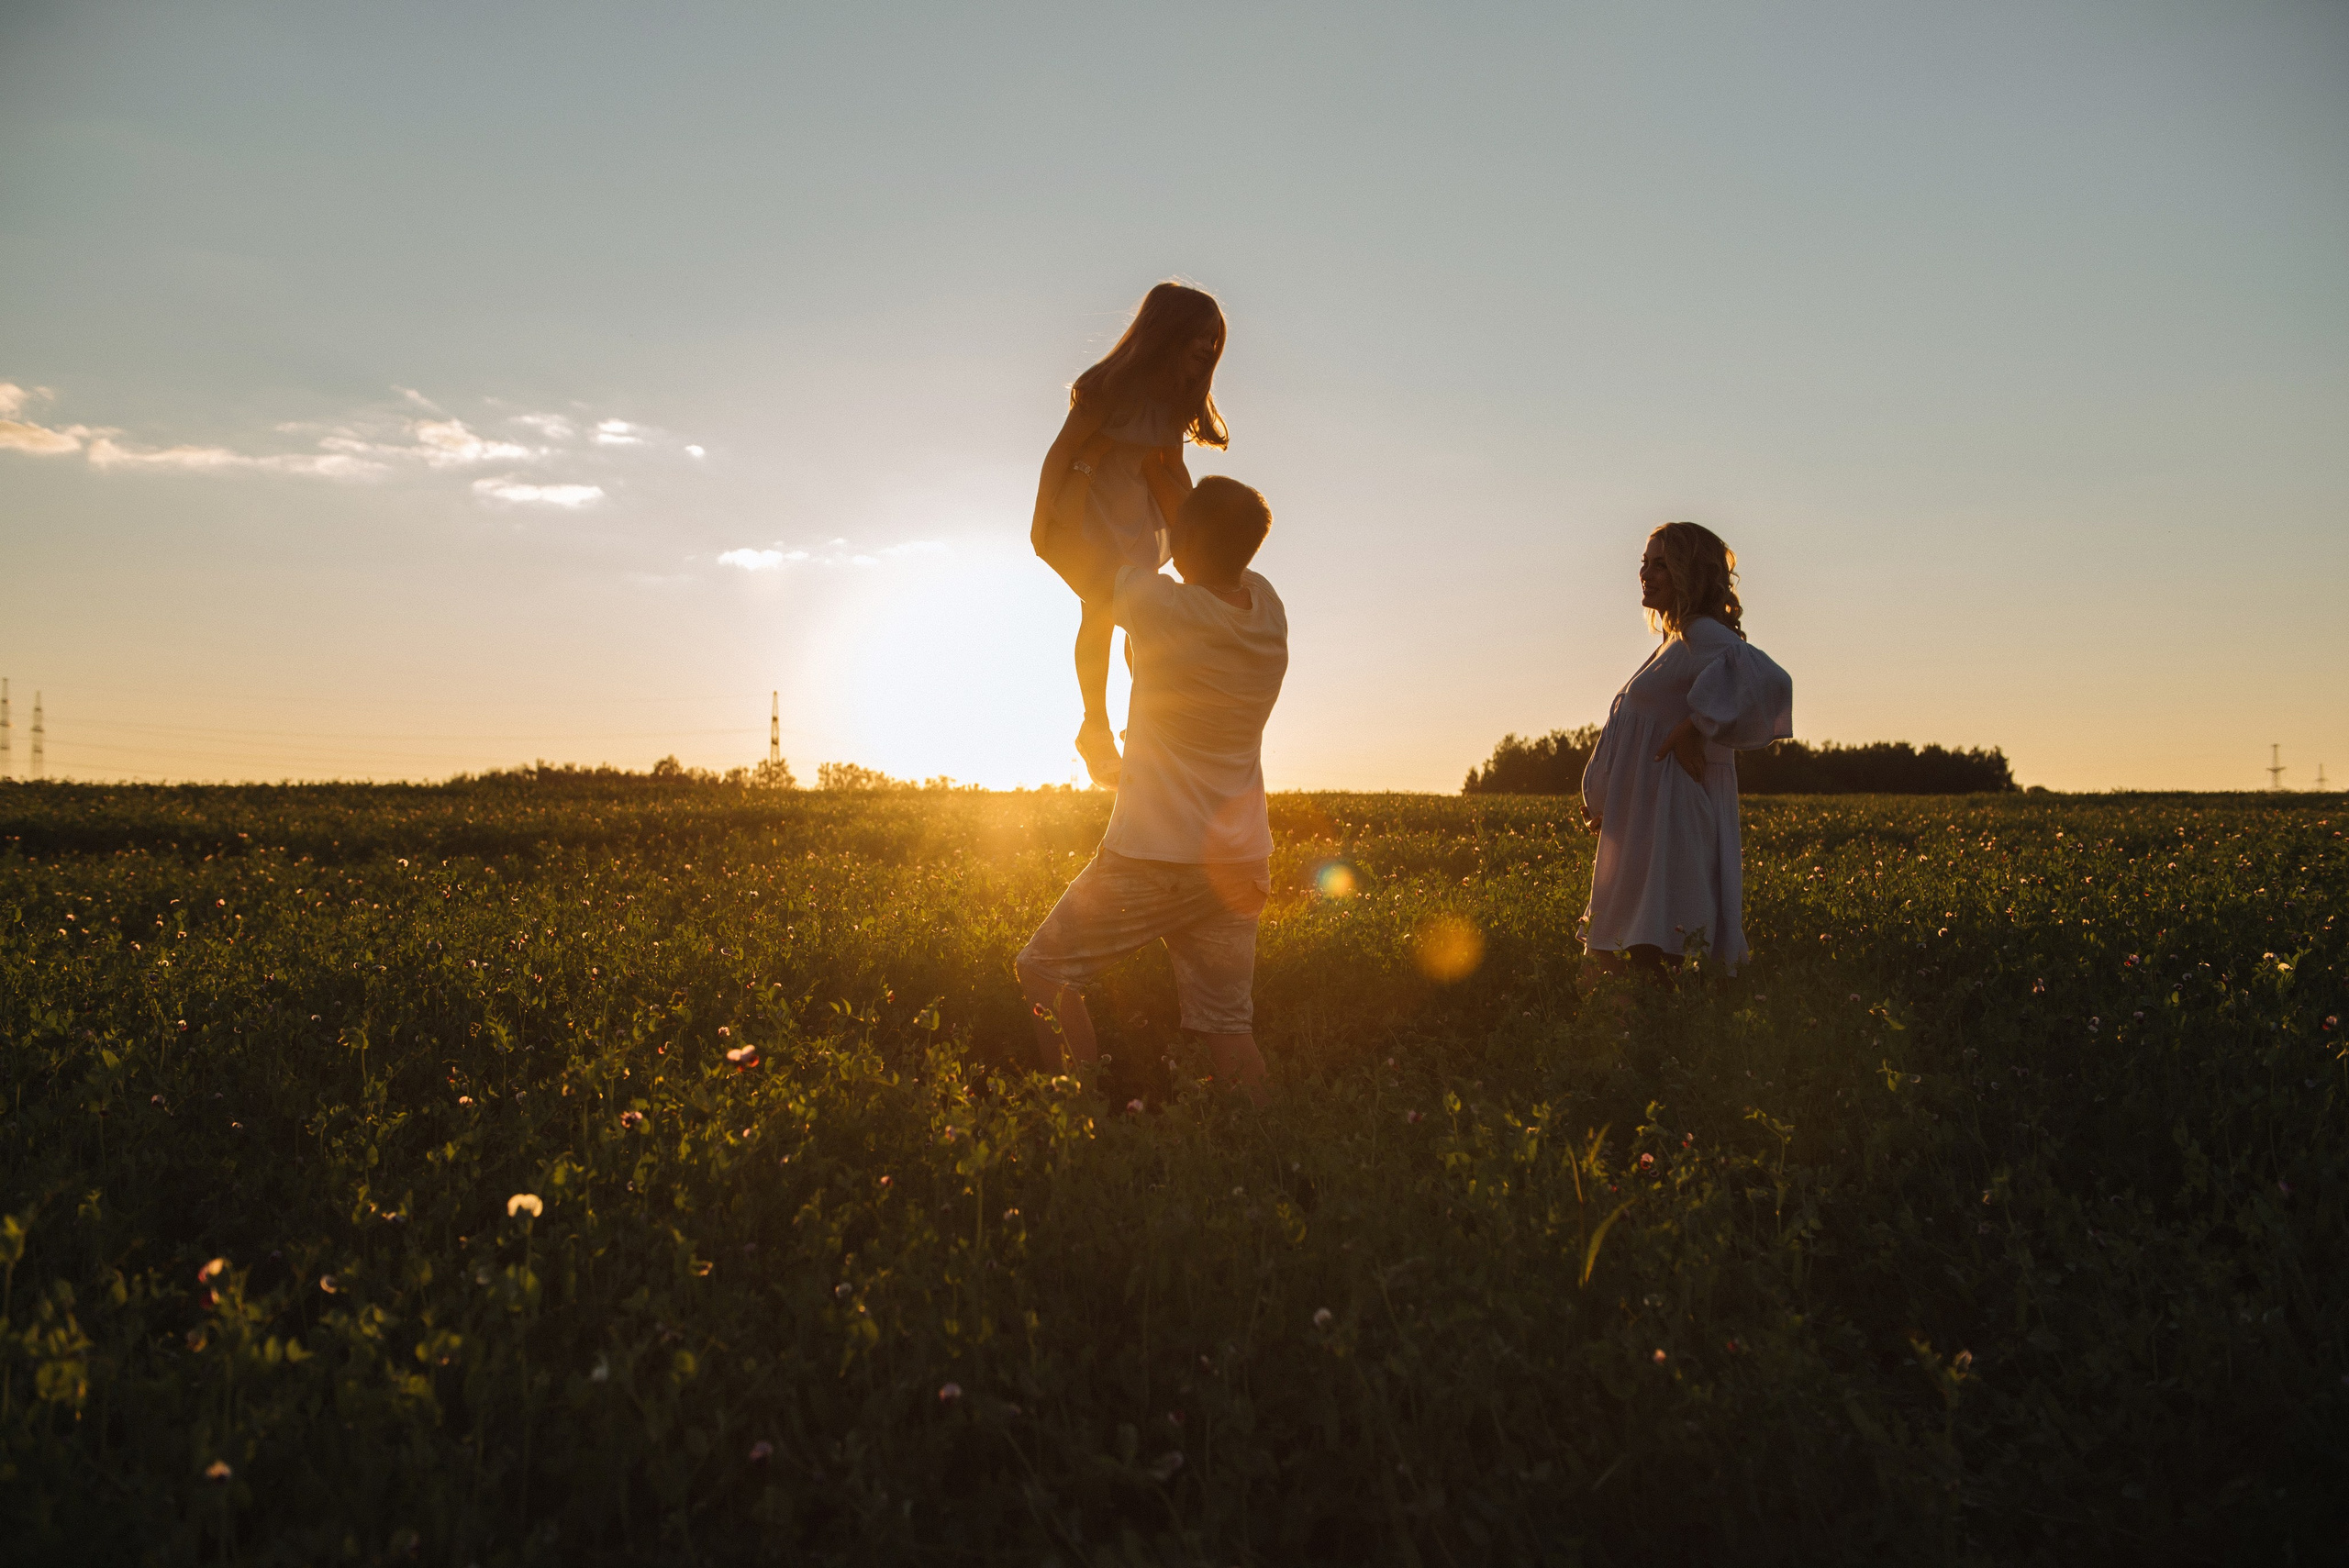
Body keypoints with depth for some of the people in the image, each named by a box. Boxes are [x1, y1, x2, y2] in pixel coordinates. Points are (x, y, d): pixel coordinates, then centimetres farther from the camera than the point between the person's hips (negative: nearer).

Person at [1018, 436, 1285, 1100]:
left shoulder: (1162, 608, -18)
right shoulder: (1268, 610, -1)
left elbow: (1054, 536, -4)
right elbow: (1215, 549, 22)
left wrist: (1090, 459, 10)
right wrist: (1169, 468, 26)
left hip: (1152, 862, -6)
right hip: (1240, 863, 6)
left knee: (1044, 970, 11)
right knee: (1227, 1026, 12)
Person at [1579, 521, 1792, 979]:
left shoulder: (1705, 635, -10)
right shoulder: (1674, 644, 20)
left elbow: (1765, 680, -32)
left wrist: (1697, 728, -26)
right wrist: (1602, 799, 27)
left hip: (1676, 819, -10)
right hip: (1643, 823, 10)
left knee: (1659, 959, -11)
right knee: (1631, 963, 10)